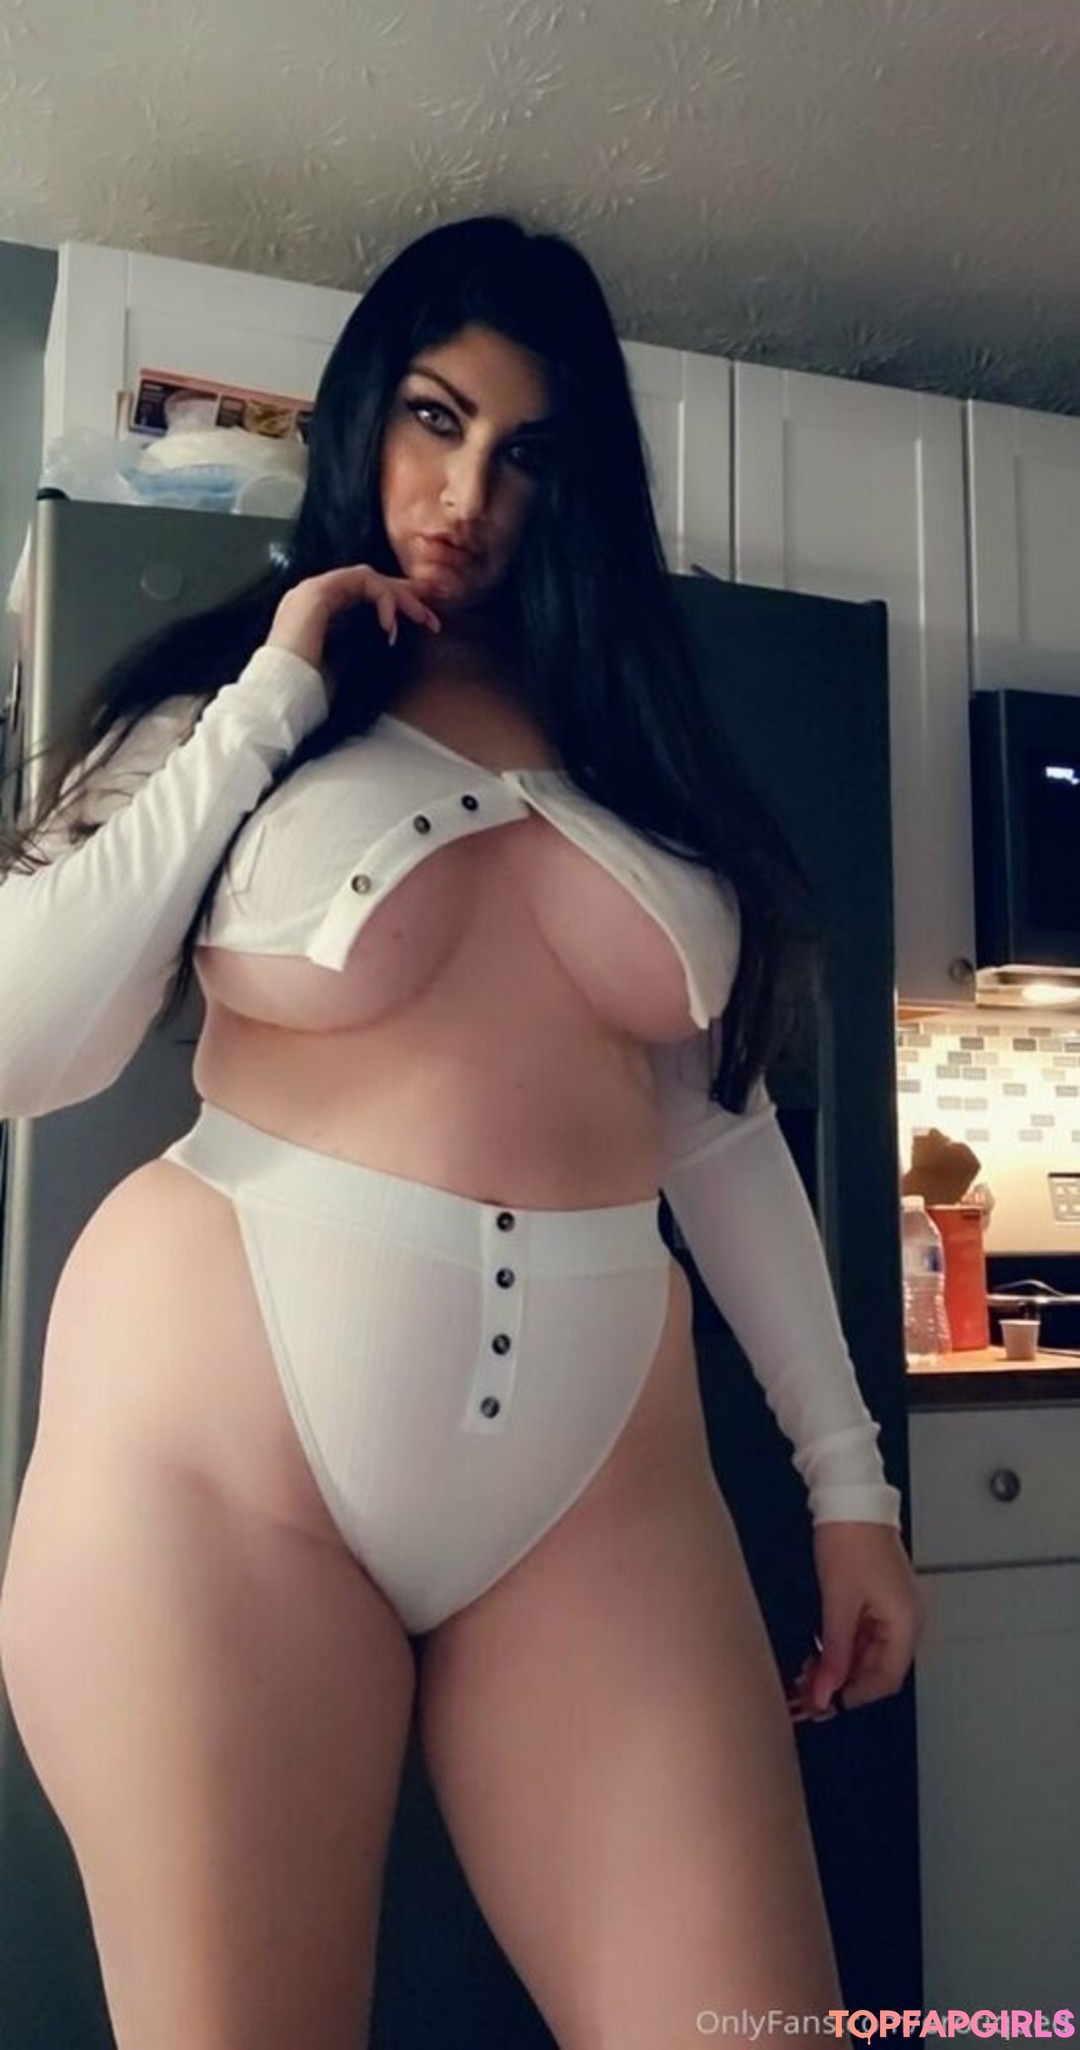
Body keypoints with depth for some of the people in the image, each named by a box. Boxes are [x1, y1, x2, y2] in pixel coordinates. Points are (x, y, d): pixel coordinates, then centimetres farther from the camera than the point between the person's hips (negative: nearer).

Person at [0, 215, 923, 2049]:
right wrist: (264, 710, -4)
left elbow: (722, 1131, 13)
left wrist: (846, 1471, 10)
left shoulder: (641, 750, 14)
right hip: (223, 1434, -2)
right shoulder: (228, 710, 7)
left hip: (597, 1466, 3)